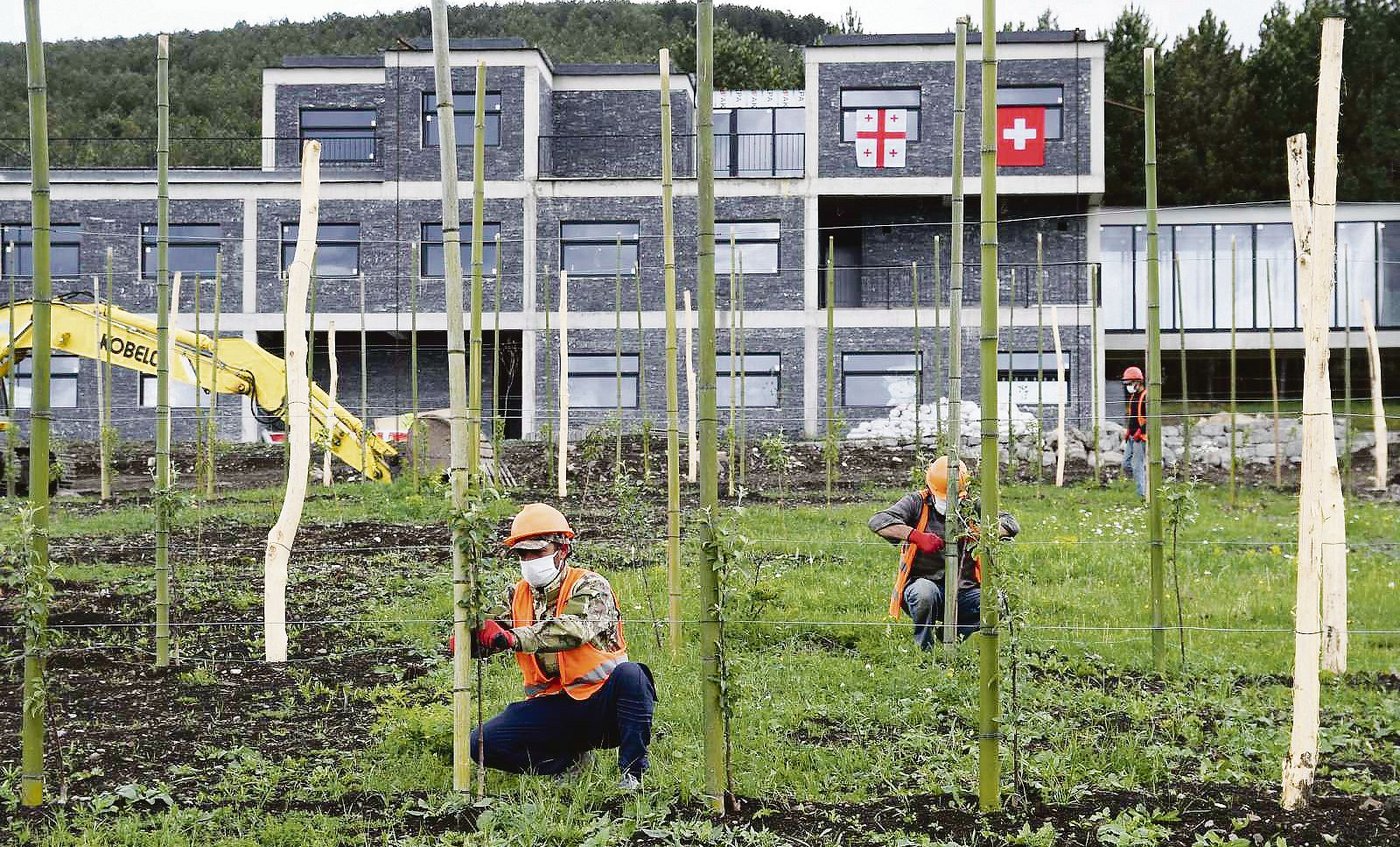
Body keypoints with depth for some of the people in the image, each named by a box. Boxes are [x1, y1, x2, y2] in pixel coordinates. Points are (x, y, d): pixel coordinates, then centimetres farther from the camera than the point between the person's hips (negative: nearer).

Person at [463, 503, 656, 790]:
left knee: (630, 674, -36)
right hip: (553, 709, 4)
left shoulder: (588, 586, -7)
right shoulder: (516, 596, 11)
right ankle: (572, 759, 1)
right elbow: (487, 635, -1)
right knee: (482, 743, -14)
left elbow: (573, 629, -27)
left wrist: (514, 638, -41)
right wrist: (469, 638, -27)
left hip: (601, 702, -4)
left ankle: (632, 773, -23)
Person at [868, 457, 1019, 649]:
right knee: (925, 593, -38)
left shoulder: (971, 507, 11)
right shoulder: (917, 503, 2)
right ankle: (924, 650, -12)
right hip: (924, 581, -3)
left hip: (963, 590, 3)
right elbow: (877, 522, -13)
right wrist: (917, 536, -26)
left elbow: (1011, 525, 2)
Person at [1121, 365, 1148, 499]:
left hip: (1141, 437, -10)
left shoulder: (1145, 396, -13)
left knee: (1137, 466, -9)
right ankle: (1146, 482, 20)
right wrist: (1127, 433, 20)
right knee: (1126, 466, 9)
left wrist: (1140, 432, -21)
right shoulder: (1133, 396, 16)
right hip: (1132, 437, 10)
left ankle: (1142, 495, -4)